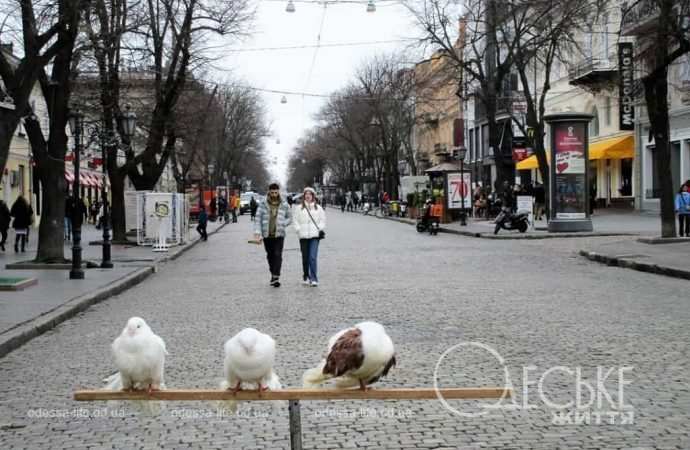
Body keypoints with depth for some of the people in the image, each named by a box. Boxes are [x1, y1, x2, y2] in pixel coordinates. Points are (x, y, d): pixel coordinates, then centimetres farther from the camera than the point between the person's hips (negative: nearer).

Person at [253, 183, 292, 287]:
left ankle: (276, 277, -16)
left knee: (278, 255, -12)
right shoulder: (263, 204, 0)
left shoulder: (284, 205, 1)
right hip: (267, 235, 2)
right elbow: (258, 219, -4)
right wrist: (257, 232, -14)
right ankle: (273, 274, 30)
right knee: (270, 255, 13)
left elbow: (289, 218, 11)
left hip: (279, 234, -2)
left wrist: (282, 224, -7)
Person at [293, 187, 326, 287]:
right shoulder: (299, 208, 9)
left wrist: (320, 229, -3)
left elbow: (322, 220, 12)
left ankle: (314, 279, -11)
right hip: (303, 236, 1)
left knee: (313, 257, -13)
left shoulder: (318, 208, 10)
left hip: (315, 236, -1)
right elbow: (296, 221, 9)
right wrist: (298, 229, -5)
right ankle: (305, 277, 23)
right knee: (305, 258, 8)